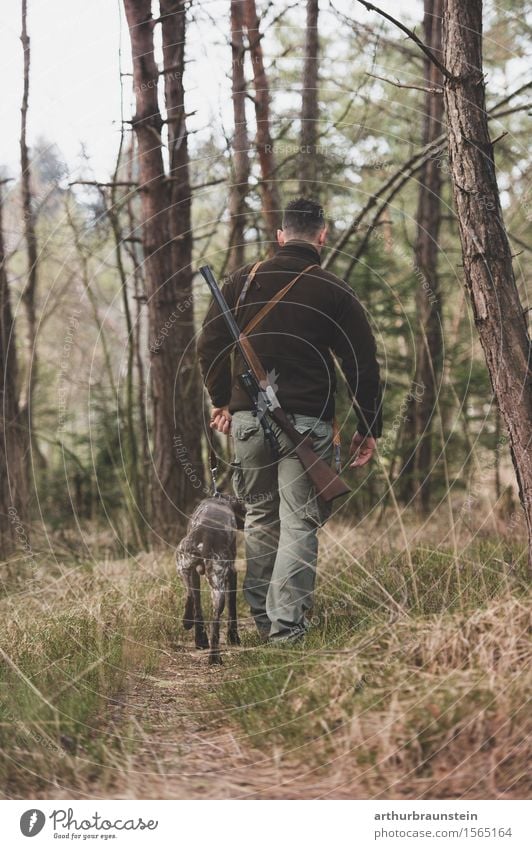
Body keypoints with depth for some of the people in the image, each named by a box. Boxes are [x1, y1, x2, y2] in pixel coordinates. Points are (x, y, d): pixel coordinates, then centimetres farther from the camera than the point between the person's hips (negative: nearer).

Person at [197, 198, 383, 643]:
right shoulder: (335, 291, -1)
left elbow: (209, 343, 8)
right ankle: (286, 627, -7)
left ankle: (261, 617, 20)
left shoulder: (244, 280, 6)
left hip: (247, 418, 3)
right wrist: (369, 429, 8)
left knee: (260, 517, 17)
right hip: (307, 423, -3)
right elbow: (364, 364, 0)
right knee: (299, 523, -1)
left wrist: (222, 400, 19)